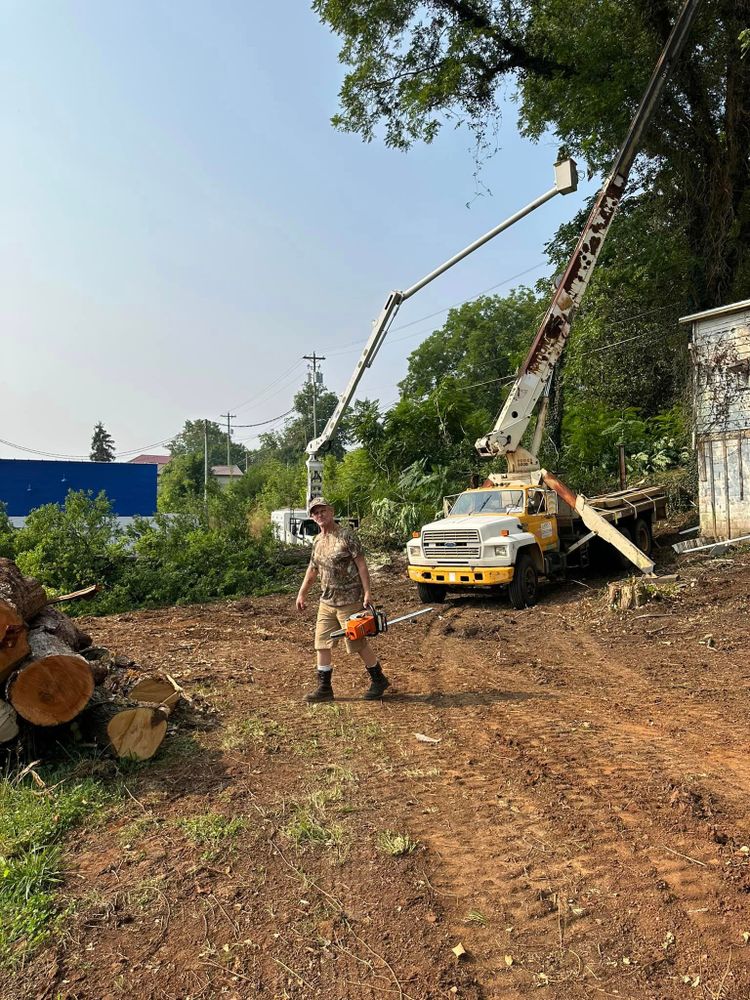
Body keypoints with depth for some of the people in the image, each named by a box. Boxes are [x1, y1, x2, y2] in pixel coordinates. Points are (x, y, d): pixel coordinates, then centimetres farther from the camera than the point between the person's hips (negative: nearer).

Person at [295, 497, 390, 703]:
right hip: (326, 601, 7)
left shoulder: (347, 534, -11)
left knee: (358, 643, 1)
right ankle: (324, 689, 15)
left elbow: (361, 564, -13)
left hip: (349, 600, -7)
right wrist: (302, 594, 22)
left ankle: (379, 680, 20)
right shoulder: (318, 541, 10)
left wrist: (367, 592, -19)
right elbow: (312, 570, 20)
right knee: (322, 644, 5)